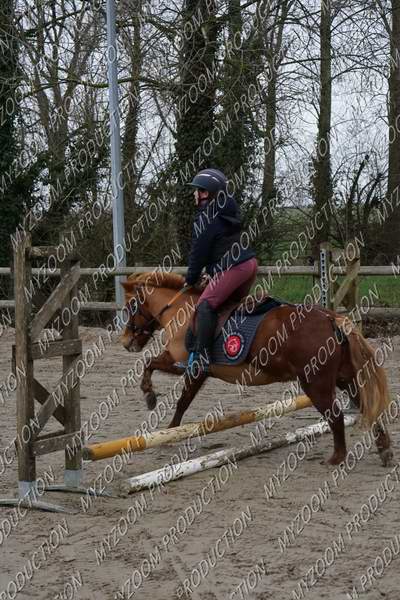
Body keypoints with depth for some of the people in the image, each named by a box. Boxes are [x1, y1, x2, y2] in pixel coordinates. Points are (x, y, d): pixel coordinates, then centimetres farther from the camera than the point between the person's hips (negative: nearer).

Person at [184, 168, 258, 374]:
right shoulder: (229, 210, 19)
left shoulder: (205, 218, -9)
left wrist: (190, 279, 7)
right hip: (249, 262, 10)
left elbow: (198, 252, -6)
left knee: (206, 304, -12)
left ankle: (201, 354, -21)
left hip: (231, 268, -10)